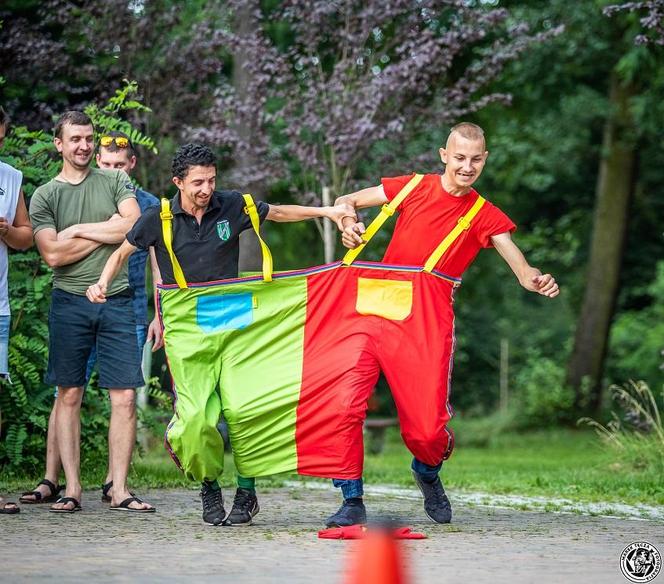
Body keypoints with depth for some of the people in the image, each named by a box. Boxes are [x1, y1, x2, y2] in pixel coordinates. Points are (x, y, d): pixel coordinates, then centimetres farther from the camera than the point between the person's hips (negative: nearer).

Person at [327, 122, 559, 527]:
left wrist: (538, 281, -31)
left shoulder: (486, 216, 5)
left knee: (428, 429, -10)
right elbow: (346, 201, 13)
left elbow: (521, 267, -7)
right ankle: (353, 499, 5)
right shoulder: (414, 188, 7)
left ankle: (428, 474, 27)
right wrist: (348, 224, -11)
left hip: (431, 322, -1)